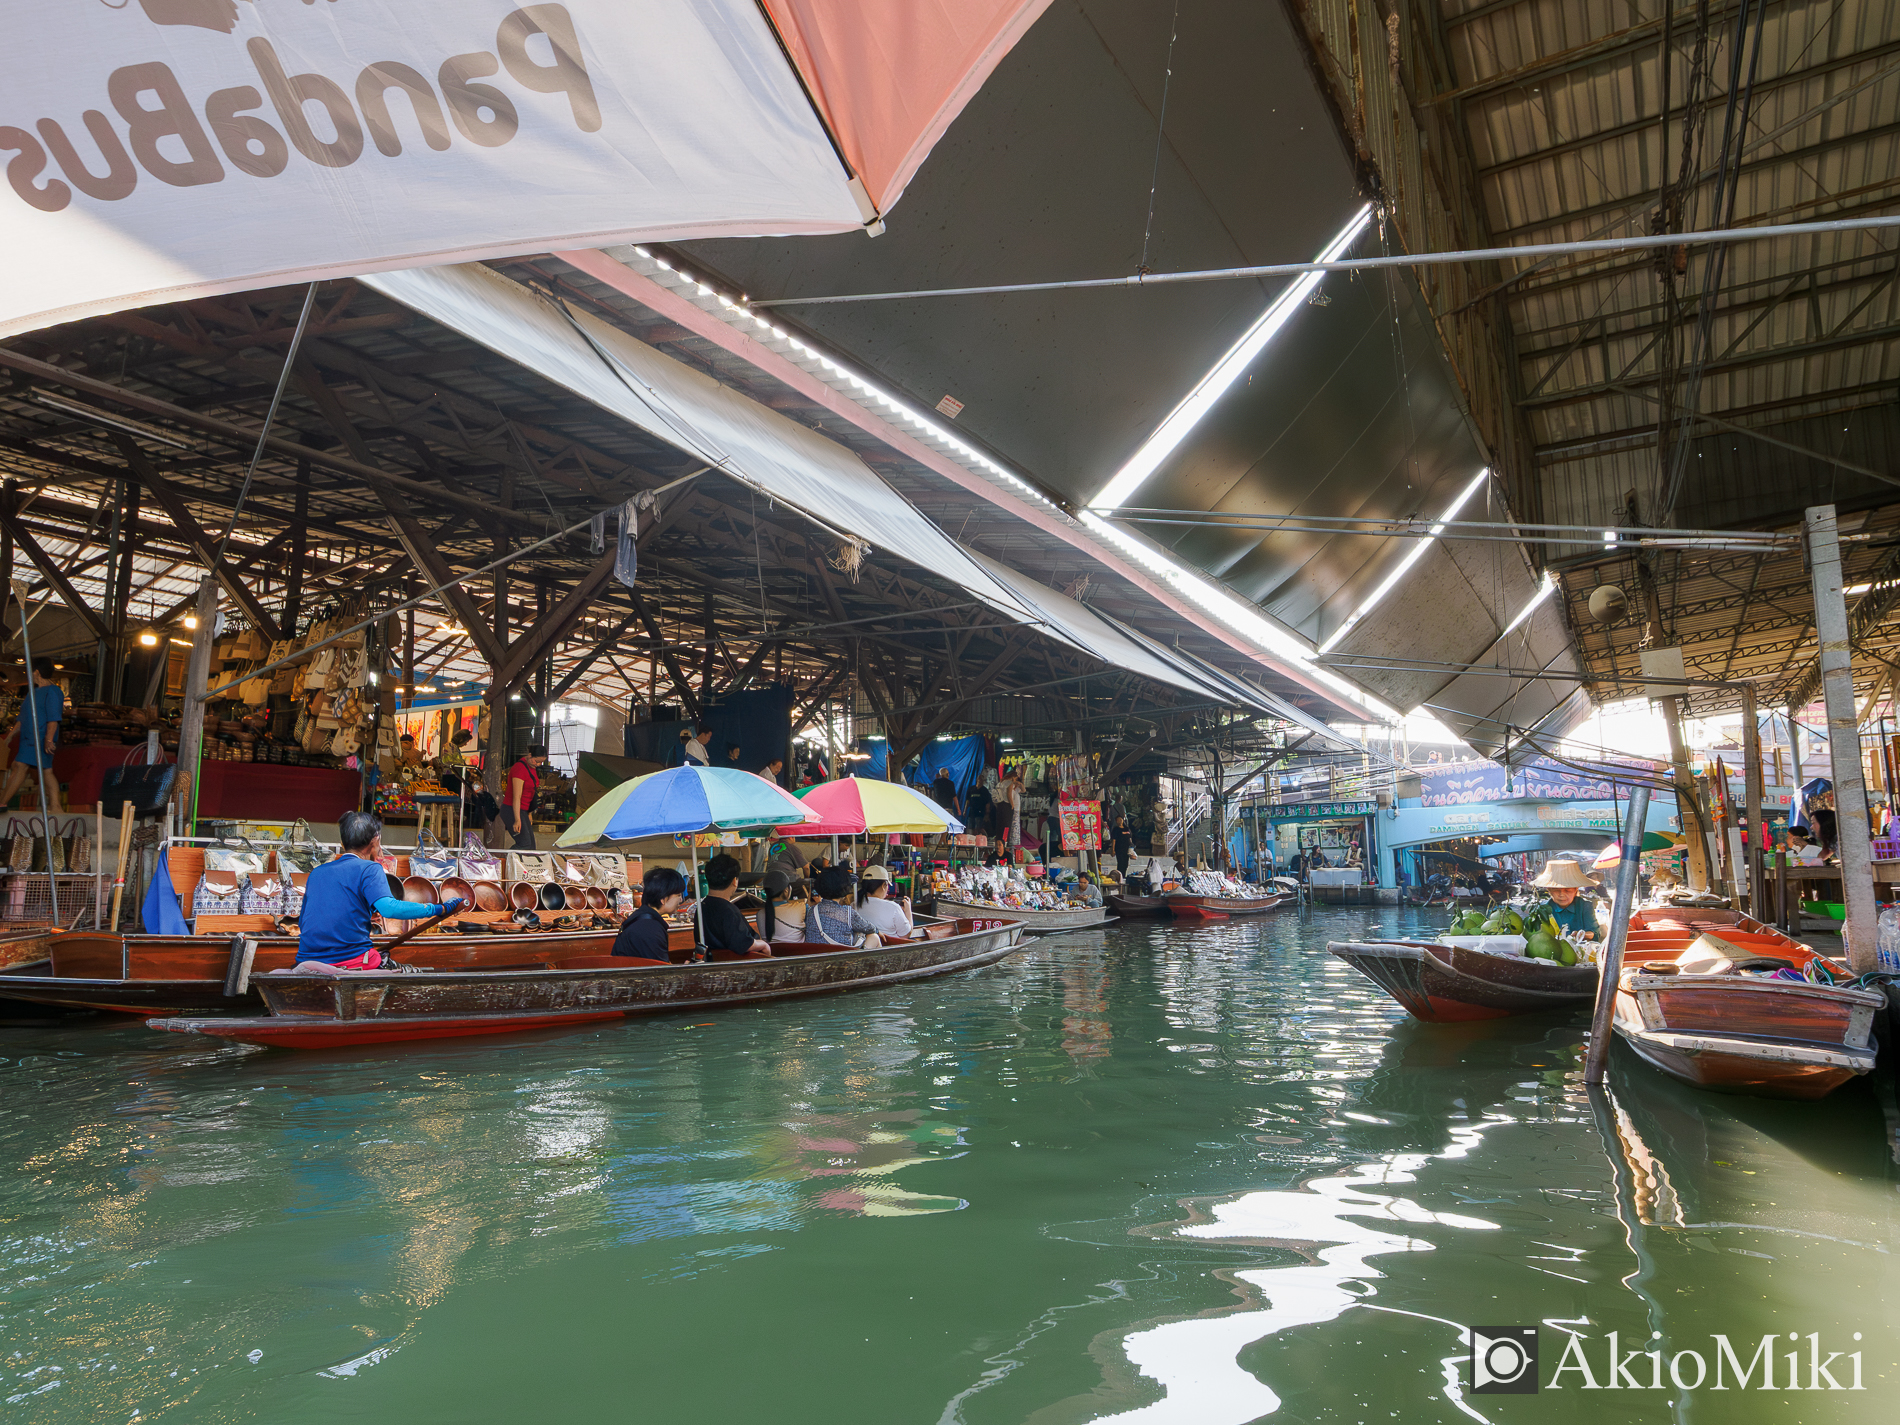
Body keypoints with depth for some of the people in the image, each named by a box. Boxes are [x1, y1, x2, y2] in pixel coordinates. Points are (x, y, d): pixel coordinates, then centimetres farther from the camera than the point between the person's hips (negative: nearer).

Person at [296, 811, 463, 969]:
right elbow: (388, 908, -21)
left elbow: (302, 922, 23)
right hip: (351, 959, -6)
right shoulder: (369, 868, -4)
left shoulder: (316, 873, 15)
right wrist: (439, 909, -16)